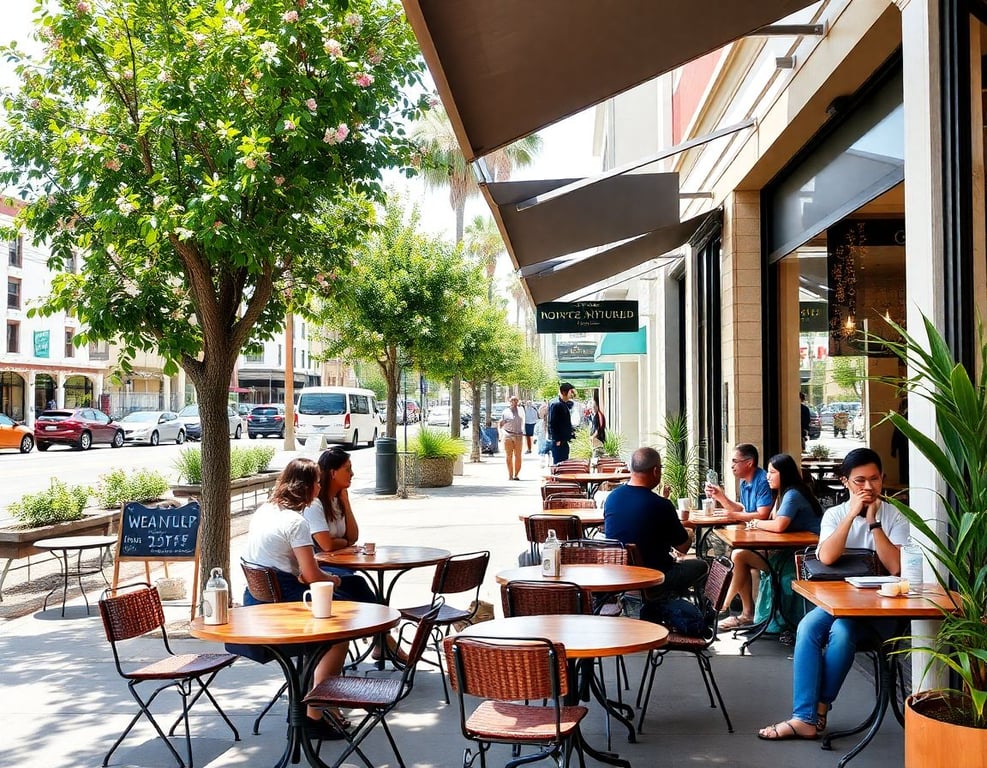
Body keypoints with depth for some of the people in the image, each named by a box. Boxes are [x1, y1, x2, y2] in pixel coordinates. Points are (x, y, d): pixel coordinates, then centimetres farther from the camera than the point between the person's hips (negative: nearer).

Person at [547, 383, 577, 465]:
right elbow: (552, 424, -18)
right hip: (559, 442, -9)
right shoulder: (555, 405, -15)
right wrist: (557, 440, -19)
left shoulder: (567, 404, 14)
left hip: (565, 440, 9)